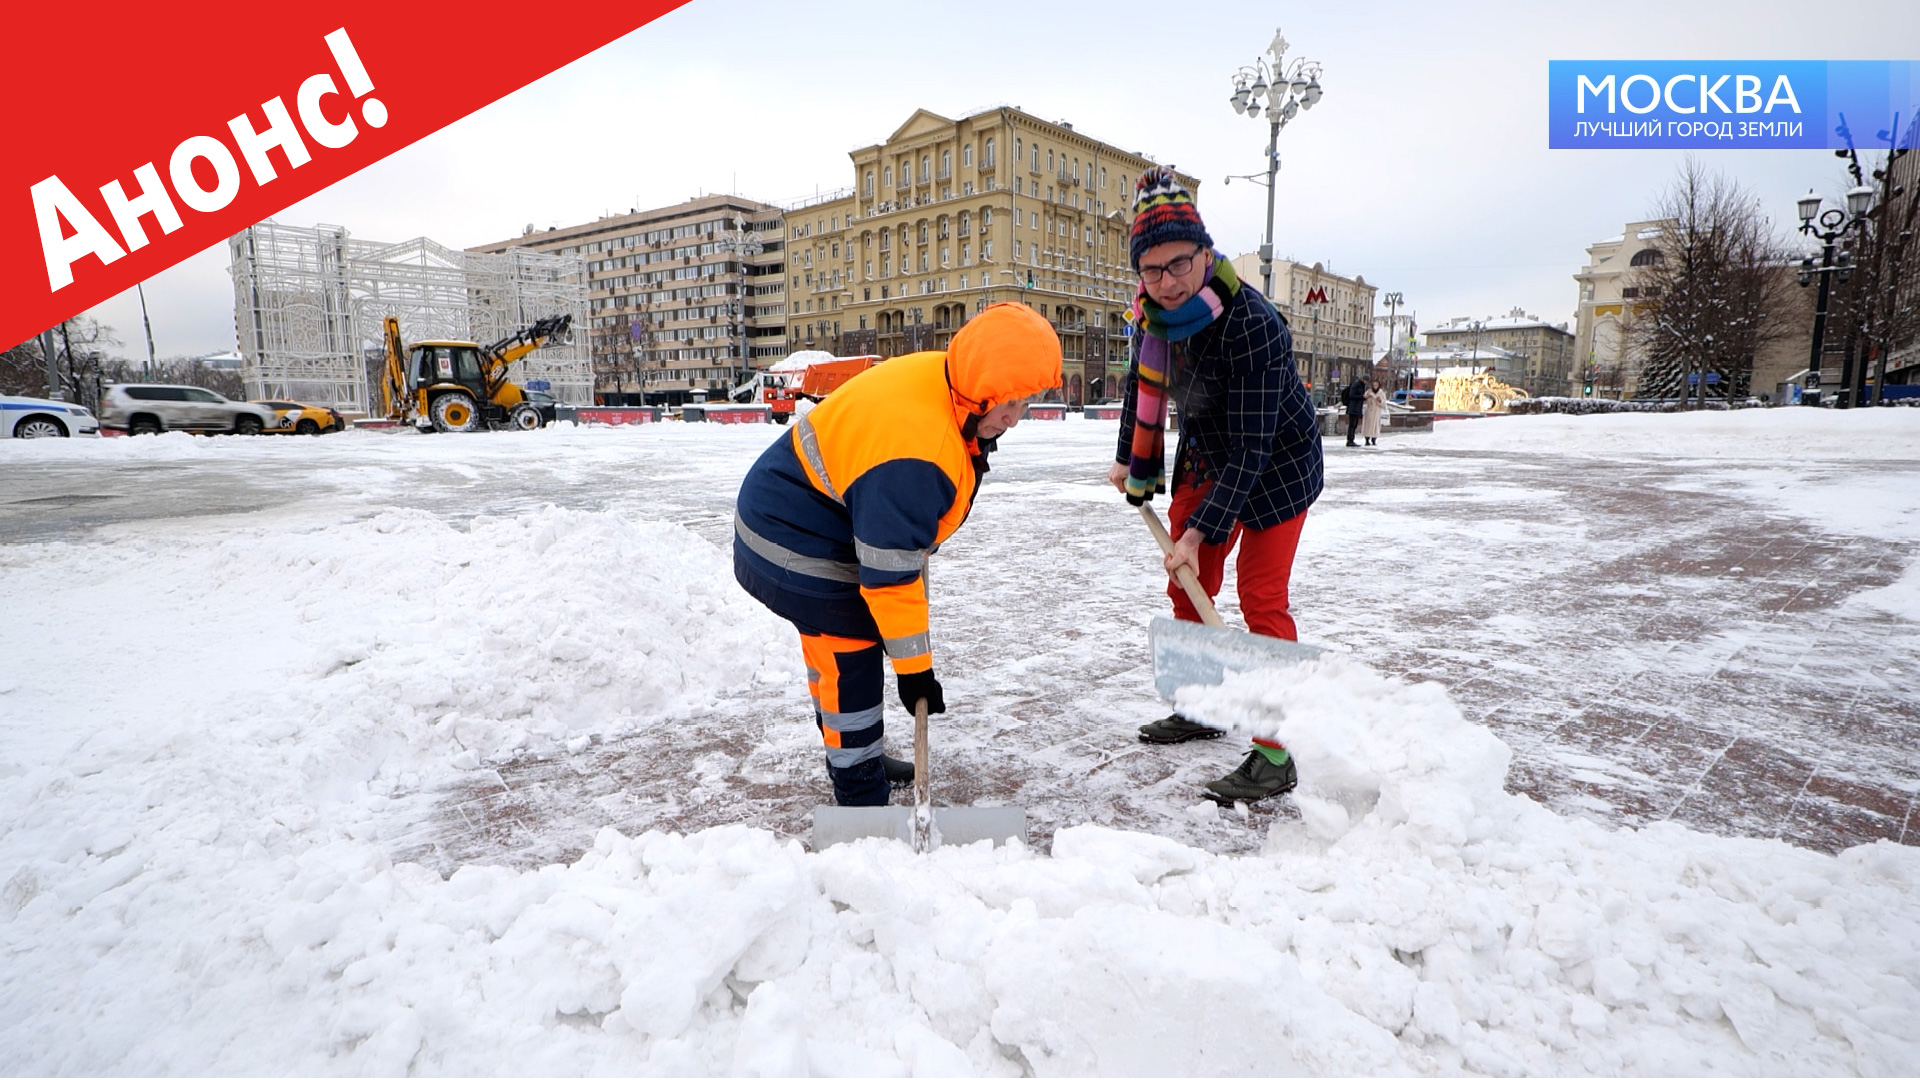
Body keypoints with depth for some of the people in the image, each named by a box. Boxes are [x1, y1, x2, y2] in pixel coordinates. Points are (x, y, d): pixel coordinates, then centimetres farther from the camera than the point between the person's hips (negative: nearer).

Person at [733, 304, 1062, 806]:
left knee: (833, 644, 21)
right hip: (797, 550, -10)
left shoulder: (943, 383, -6)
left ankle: (854, 758, 38)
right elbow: (888, 575, -32)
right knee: (853, 658, -6)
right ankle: (861, 795, 7)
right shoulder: (913, 455, -36)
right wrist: (914, 668, -23)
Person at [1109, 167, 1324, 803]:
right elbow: (1144, 383, 8)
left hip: (1277, 465, -7)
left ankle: (1276, 753, -2)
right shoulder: (1154, 310, -11)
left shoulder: (1250, 324, -33)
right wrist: (1133, 463, 11)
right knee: (1187, 586, 12)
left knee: (1260, 598, -11)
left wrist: (1199, 531, -33)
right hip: (1205, 458, 8)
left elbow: (1249, 449, -32)